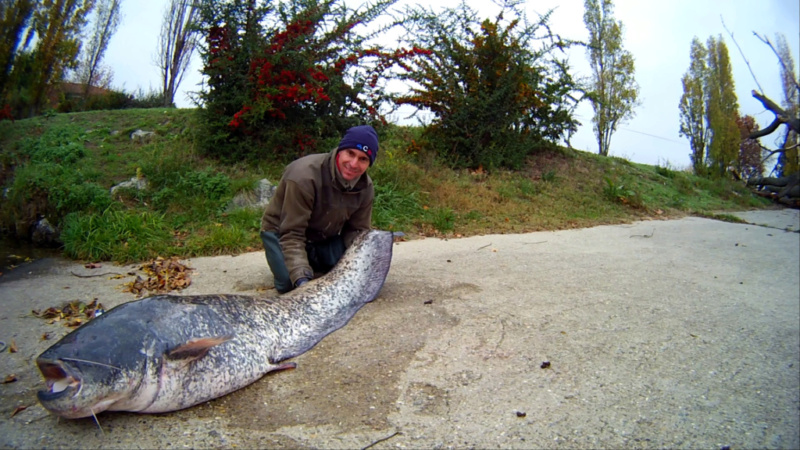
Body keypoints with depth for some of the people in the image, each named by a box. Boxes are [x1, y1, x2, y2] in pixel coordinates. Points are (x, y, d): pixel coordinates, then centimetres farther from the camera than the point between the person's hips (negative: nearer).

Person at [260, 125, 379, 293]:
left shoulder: (366, 188, -15)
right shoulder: (304, 176, -34)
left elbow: (358, 231, -7)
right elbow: (291, 234, -32)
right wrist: (302, 279, -43)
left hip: (325, 237, 5)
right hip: (281, 232, -4)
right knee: (290, 283, -27)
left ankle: (315, 261, 14)